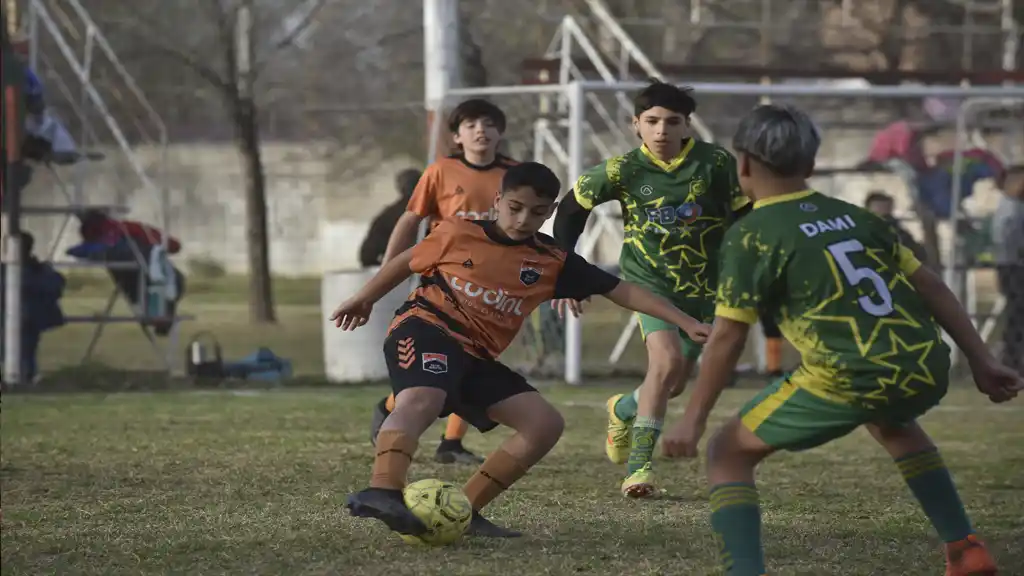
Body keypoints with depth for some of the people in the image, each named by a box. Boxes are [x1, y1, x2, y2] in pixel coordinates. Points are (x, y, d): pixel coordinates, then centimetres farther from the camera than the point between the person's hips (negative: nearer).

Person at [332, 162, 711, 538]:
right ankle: (383, 492, -59)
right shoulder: (458, 234, -1)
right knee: (421, 401, -37)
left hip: (477, 355, 6)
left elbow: (622, 291, 6)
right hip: (426, 328, -6)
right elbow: (407, 262, 16)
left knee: (546, 424, -5)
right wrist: (364, 300, 26)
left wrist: (685, 322, 2)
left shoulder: (553, 262, 6)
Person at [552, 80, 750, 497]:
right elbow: (572, 208, 1)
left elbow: (743, 216, 0)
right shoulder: (624, 170, -12)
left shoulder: (715, 163, -12)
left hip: (703, 287, 3)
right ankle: (638, 465, -17)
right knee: (667, 359, -26)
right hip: (649, 280, -3)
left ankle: (623, 410, 44)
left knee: (674, 384, 9)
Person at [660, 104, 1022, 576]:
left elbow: (728, 337, -2)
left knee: (728, 452, 11)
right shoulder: (854, 216, 18)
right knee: (889, 421, 41)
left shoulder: (751, 236, 2)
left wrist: (693, 420, 4)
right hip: (926, 369, 6)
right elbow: (931, 287, 18)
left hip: (850, 378, -6)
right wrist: (981, 361, 22)